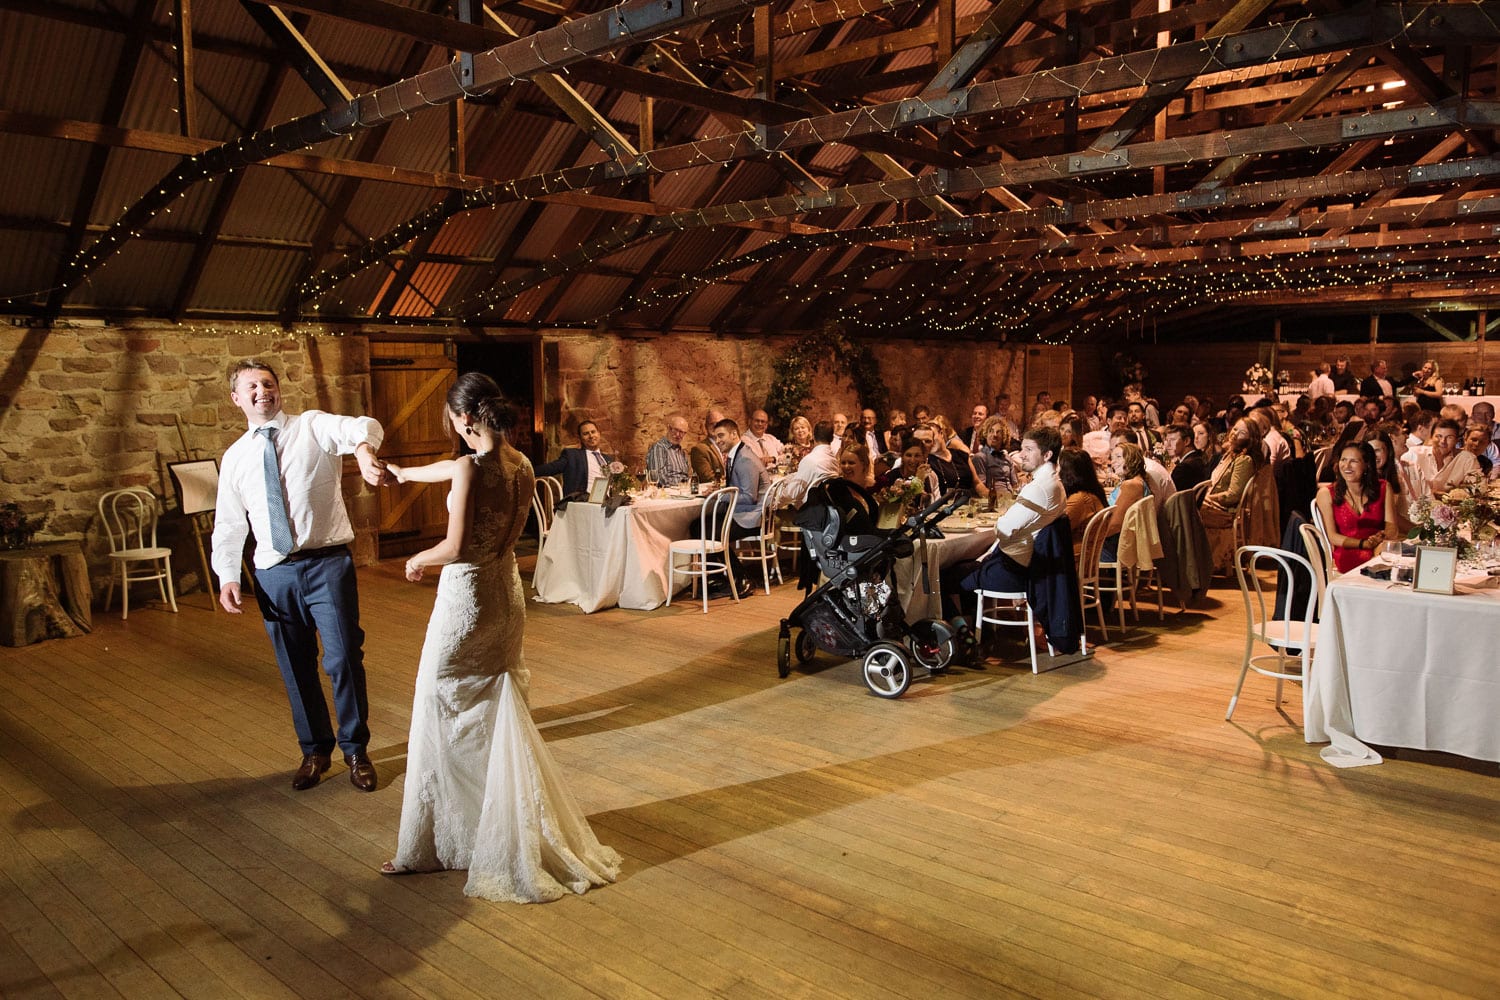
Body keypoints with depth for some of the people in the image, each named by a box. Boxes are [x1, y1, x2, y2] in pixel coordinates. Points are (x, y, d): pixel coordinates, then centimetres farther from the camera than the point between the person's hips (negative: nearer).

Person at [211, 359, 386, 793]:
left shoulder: (313, 426, -1)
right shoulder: (235, 457, 11)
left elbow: (362, 427, -22)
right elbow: (228, 524, 12)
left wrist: (364, 450, -46)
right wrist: (227, 576, -3)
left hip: (328, 564, -3)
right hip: (274, 574, 4)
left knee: (344, 659, -1)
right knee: (296, 670, 13)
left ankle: (356, 749, 21)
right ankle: (314, 751, 33)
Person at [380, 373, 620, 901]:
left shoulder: (472, 467, -22)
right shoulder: (521, 465, 1)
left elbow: (456, 547, -23)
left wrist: (417, 560, -1)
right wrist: (404, 472, 32)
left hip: (465, 598, -7)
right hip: (506, 594, 8)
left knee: (443, 722, 5)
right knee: (498, 718, 19)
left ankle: (426, 845, 18)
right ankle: (519, 836, 29)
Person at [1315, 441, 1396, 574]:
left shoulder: (1383, 488, 12)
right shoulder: (1326, 494, 4)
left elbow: (1391, 527, 4)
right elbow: (1332, 536, -1)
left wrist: (1381, 538, -20)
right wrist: (1365, 544, -17)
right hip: (1347, 554, -3)